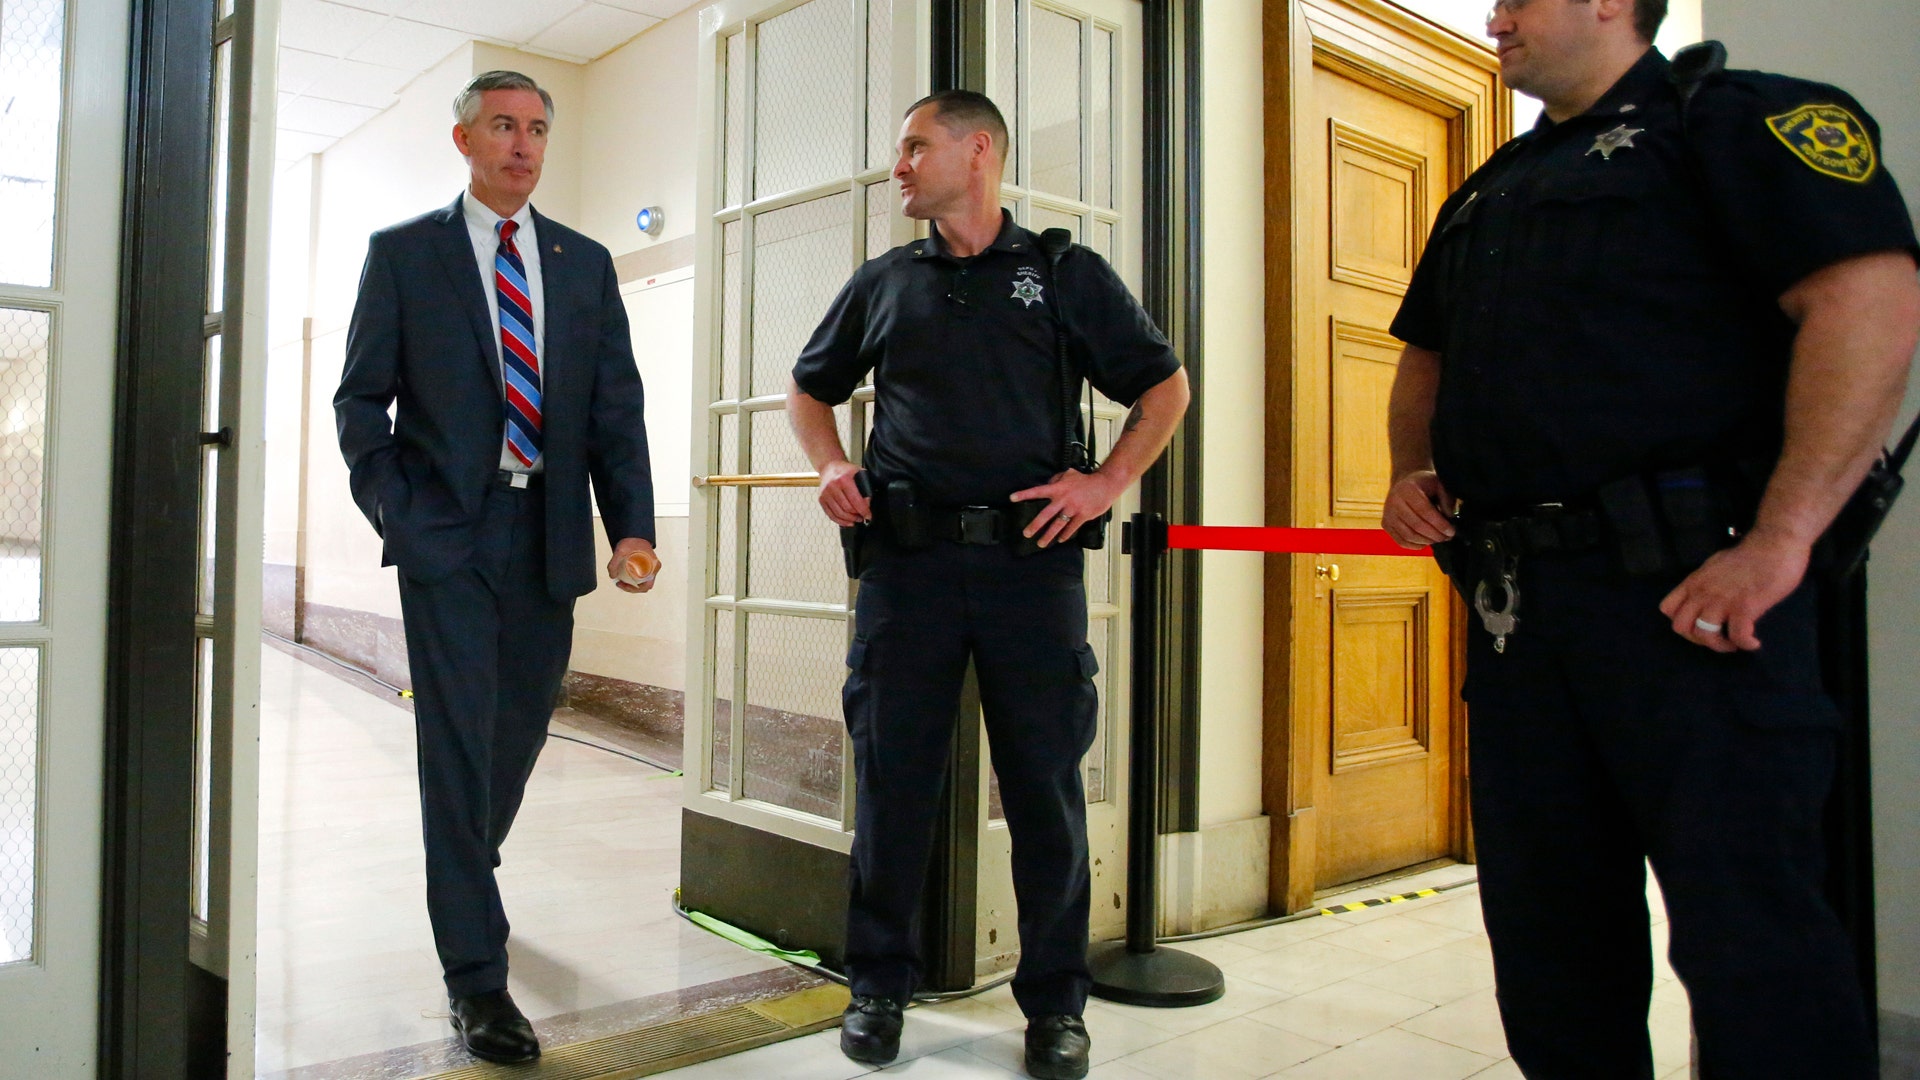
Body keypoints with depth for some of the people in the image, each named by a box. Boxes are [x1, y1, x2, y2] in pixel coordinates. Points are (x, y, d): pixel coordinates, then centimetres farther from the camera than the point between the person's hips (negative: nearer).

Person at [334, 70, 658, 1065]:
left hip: (548, 535, 3)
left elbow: (616, 406, 6)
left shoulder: (585, 263, 11)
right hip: (447, 533, -3)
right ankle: (475, 975, 4)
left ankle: (465, 879, 43)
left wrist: (632, 526, -5)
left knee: (519, 732, 14)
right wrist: (393, 511, -7)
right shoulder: (402, 253, 5)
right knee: (461, 743, -5)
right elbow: (361, 397, 5)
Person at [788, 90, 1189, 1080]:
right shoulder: (883, 283, 15)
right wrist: (831, 467, 7)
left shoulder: (1067, 275, 8)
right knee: (891, 776, 6)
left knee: (1046, 784, 3)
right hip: (904, 557, 2)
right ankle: (878, 986, 22)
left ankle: (1055, 1000, 18)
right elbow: (808, 387, 26)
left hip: (1031, 558, -2)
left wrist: (1106, 482, -3)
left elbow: (1164, 386, 11)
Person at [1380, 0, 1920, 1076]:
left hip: (1686, 594, -7)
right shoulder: (1487, 195, 23)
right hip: (1517, 606, 7)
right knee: (1547, 916, 13)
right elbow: (1425, 361, 31)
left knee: (1745, 925, -4)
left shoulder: (1735, 117, 1)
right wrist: (1413, 471, 9)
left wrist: (1778, 542, -21)